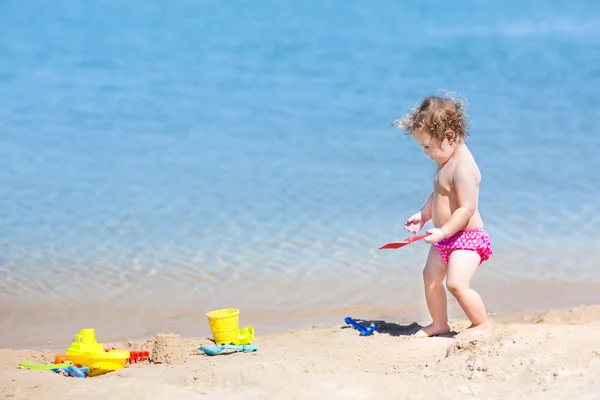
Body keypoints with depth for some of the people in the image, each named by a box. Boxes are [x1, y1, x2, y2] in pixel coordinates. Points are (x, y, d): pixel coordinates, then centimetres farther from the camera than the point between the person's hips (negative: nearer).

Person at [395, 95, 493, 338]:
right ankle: (439, 324, 31)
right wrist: (423, 215, 9)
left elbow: (467, 208, -28)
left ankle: (481, 323, -1)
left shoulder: (463, 168, -24)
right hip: (446, 238, 11)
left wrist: (443, 231, -30)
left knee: (456, 283, -21)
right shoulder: (447, 161, 7)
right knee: (430, 277, 16)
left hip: (467, 237, -11)